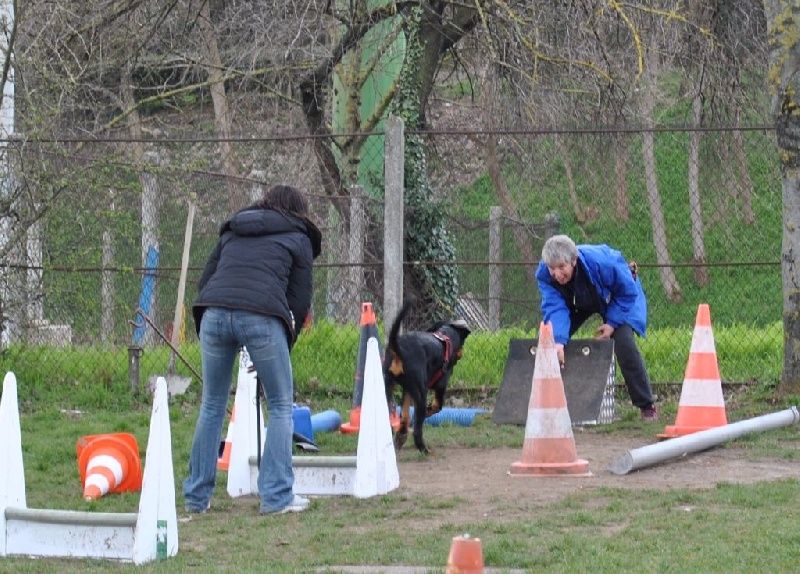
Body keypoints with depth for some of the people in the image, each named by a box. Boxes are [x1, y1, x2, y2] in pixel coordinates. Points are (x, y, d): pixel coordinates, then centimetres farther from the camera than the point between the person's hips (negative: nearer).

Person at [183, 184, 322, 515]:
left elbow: (205, 281, 26)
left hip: (213, 313, 4)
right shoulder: (298, 239, 20)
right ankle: (276, 497, 3)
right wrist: (283, 348, 19)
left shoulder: (231, 232, 31)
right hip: (262, 317, -4)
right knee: (280, 408, 9)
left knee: (212, 407, 15)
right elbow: (300, 300, 14)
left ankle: (196, 496, 18)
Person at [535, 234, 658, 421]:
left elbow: (628, 292, -25)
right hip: (577, 303, 4)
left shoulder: (600, 262, -41)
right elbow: (555, 307, -36)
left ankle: (647, 406, -14)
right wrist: (558, 341, -52)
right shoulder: (544, 274, -30)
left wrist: (612, 323, -27)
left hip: (616, 298, -4)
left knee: (624, 342, -24)